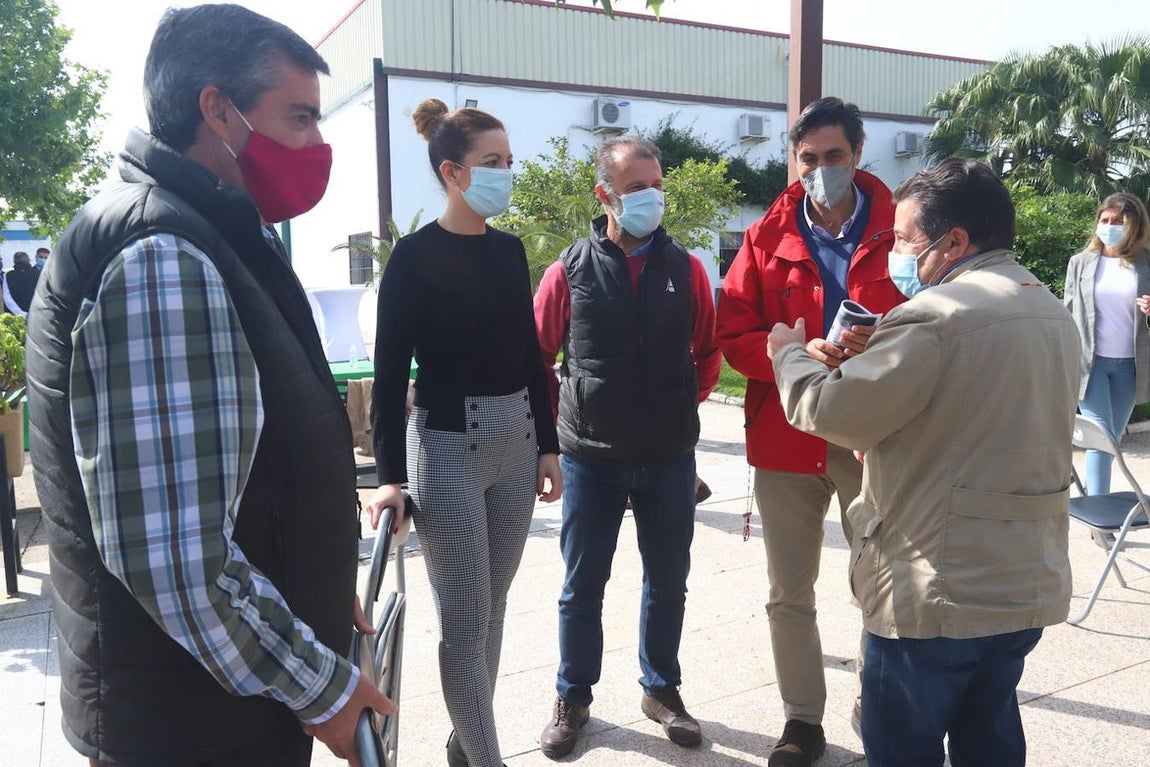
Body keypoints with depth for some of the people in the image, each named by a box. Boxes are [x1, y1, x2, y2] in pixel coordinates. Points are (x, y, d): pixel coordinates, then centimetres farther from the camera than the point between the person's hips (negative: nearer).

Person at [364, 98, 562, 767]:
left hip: (515, 441, 6)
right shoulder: (416, 255, -8)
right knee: (465, 622, 2)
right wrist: (391, 476, -13)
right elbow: (391, 370, -10)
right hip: (448, 444, -6)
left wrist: (548, 445, 12)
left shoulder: (509, 250, 9)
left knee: (493, 604, 14)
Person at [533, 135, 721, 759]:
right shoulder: (571, 269, -4)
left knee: (667, 582, 14)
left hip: (670, 457, 2)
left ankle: (661, 689, 34)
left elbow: (708, 351, 11)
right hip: (590, 458, -2)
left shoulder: (685, 268, 1)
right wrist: (563, 418, 4)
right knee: (582, 585, 10)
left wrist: (682, 406, 8)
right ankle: (573, 699, 29)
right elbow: (537, 354, 4)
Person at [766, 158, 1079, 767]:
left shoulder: (935, 314, -20)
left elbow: (831, 411, -18)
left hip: (939, 591, -9)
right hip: (1029, 585, 9)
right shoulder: (1053, 313, 10)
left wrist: (791, 355, 1)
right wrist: (873, 361, 12)